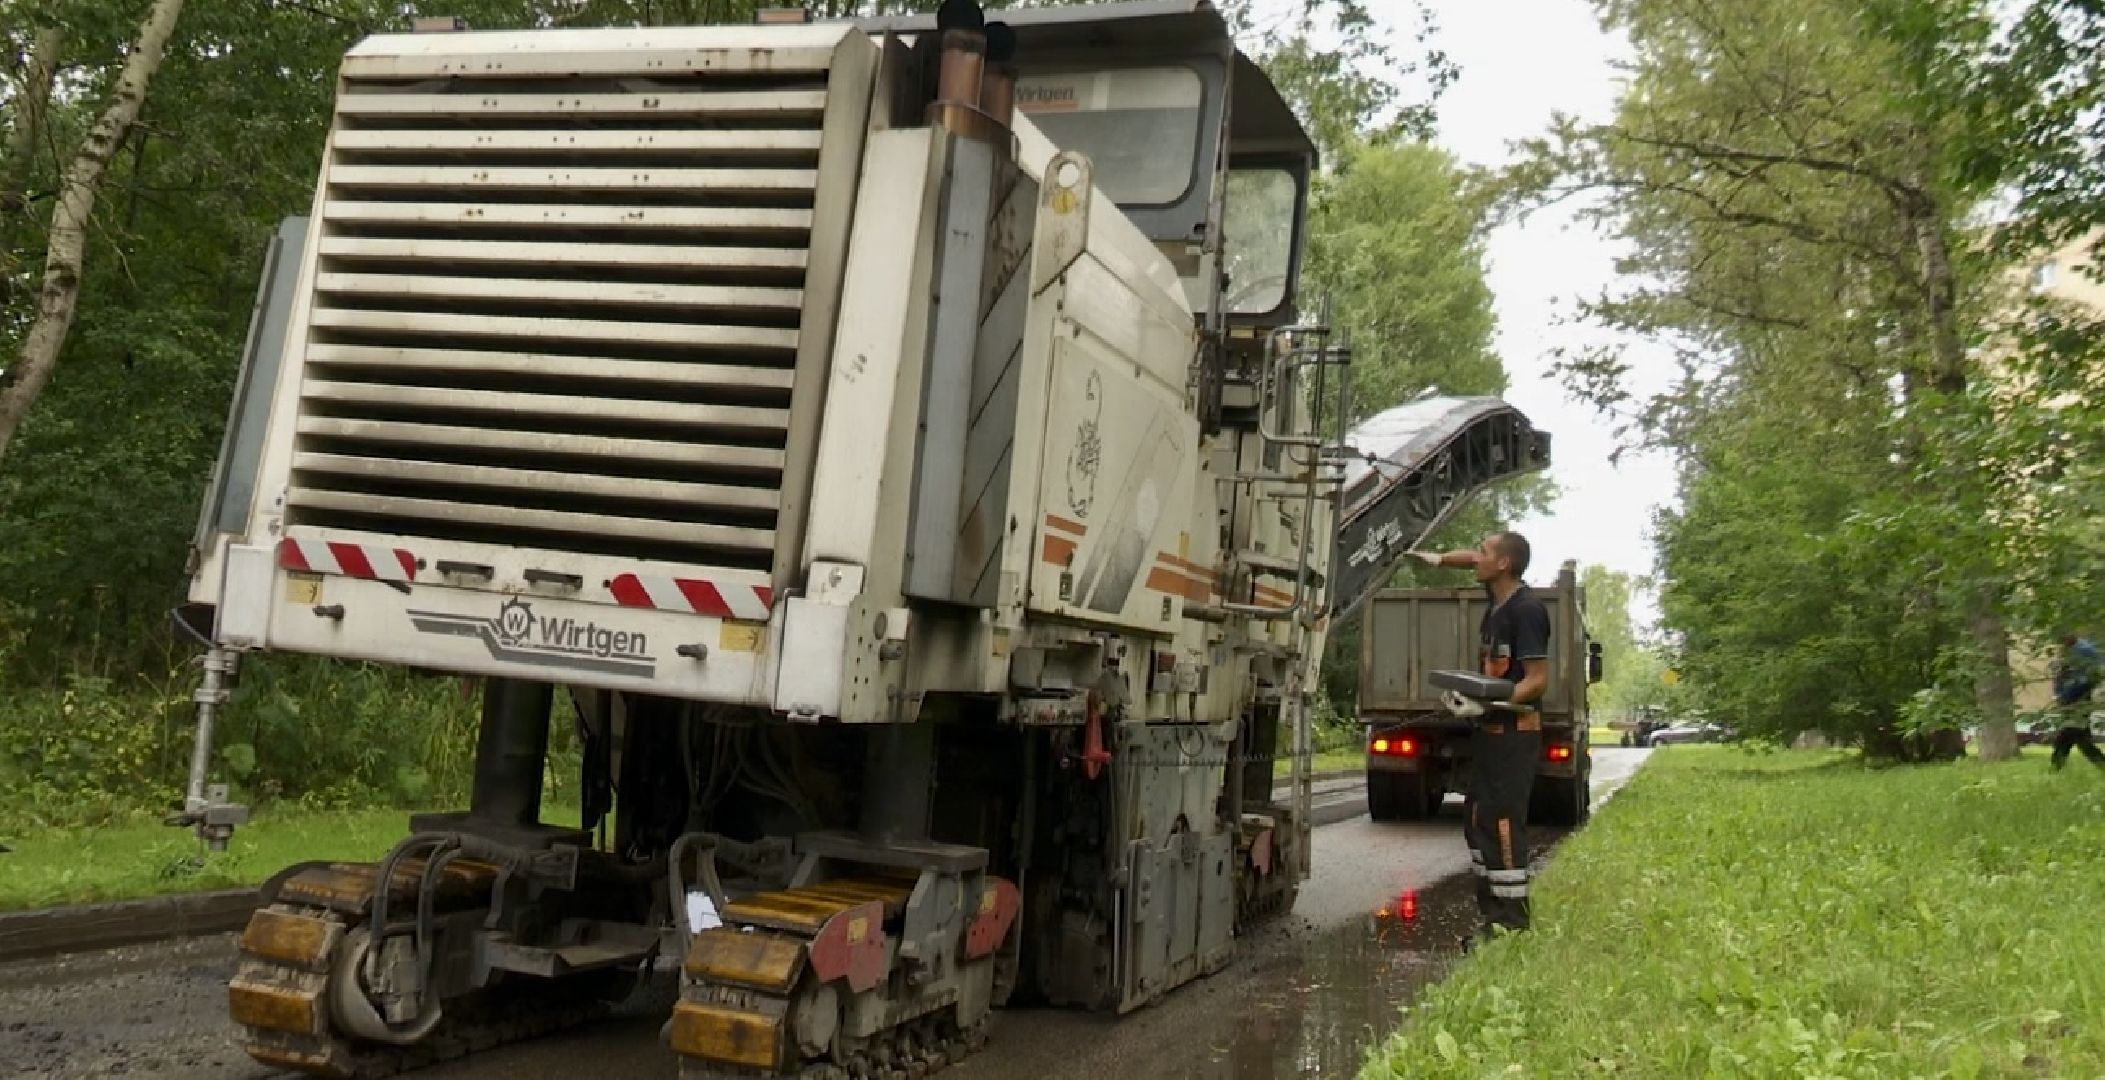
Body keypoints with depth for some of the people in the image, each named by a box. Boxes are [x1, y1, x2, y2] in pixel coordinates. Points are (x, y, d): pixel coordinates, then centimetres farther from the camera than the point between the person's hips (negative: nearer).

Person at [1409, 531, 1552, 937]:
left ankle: (1512, 923, -6)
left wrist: (1488, 703, -29)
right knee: (1477, 822, 11)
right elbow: (1475, 563, 32)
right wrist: (1439, 558, 21)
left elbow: (1538, 680, -21)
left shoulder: (1527, 610, -18)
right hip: (1490, 730, 10)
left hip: (1514, 732, -10)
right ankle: (1491, 913, 16)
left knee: (1502, 825, -10)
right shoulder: (1498, 597, 8)